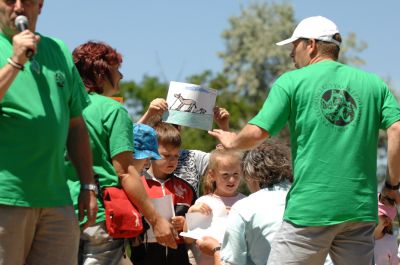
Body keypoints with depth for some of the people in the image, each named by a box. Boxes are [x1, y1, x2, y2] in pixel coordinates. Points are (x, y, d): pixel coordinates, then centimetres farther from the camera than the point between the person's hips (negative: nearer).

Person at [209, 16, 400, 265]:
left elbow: (256, 133, -5)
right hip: (360, 209, 4)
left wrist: (231, 142, 17)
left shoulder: (292, 81, 1)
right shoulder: (373, 83, 9)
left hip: (310, 208, -3)